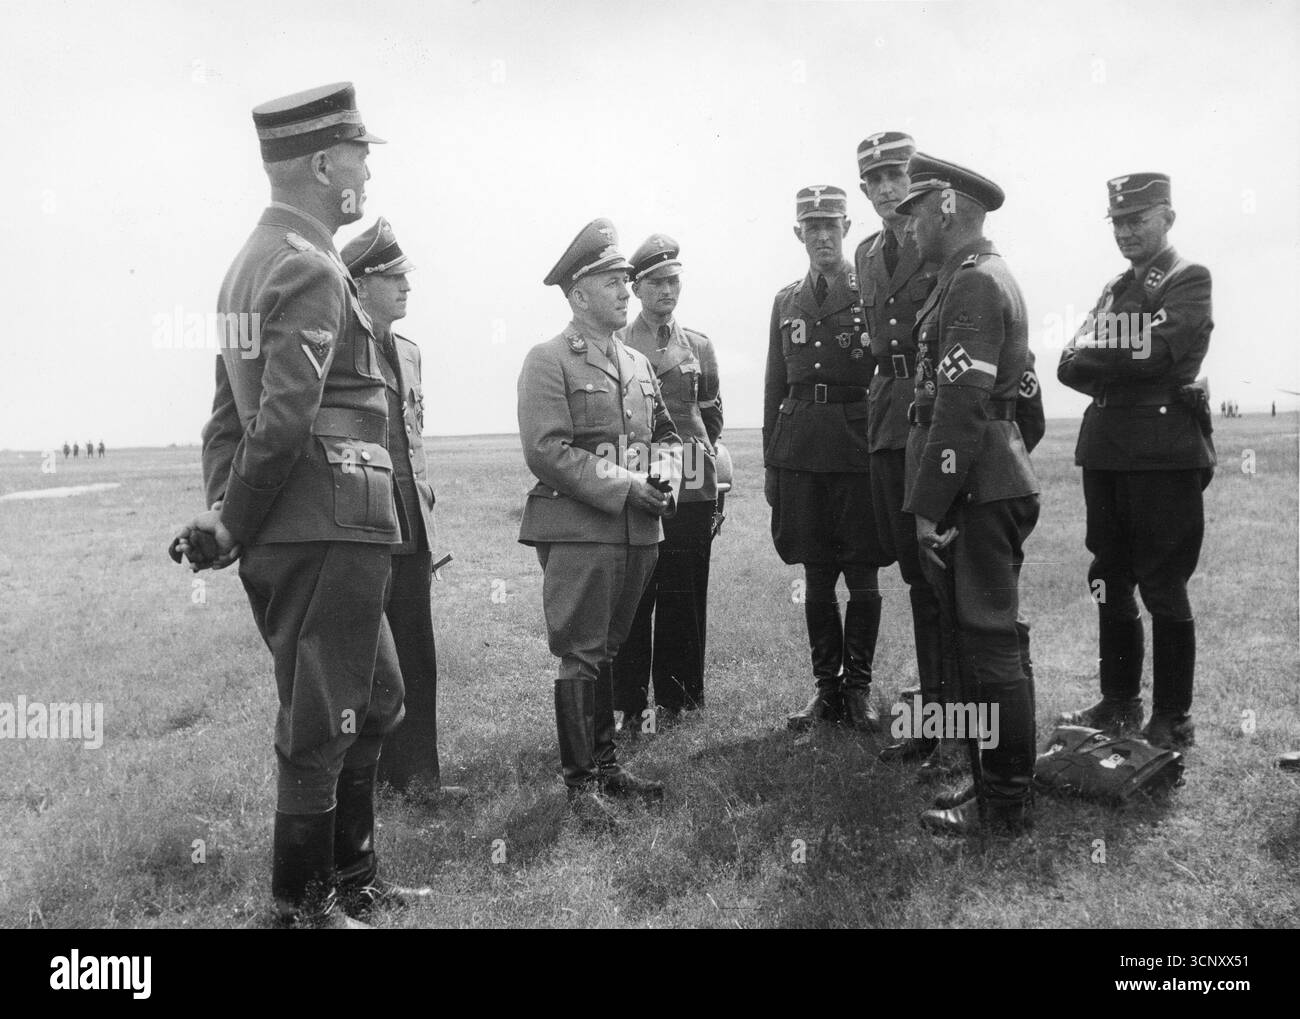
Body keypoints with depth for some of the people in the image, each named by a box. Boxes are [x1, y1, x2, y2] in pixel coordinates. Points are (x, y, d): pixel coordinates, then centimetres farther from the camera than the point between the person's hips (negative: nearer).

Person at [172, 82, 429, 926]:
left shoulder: (253, 260, 16)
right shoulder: (312, 270, -15)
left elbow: (230, 409, 16)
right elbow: (283, 422, -22)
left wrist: (225, 515, 12)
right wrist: (234, 529, -11)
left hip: (288, 537, 10)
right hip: (329, 532, -10)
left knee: (375, 703, 20)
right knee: (320, 727, 4)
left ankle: (355, 879, 34)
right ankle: (303, 906, 21)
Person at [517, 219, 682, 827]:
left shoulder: (639, 364, 17)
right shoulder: (548, 361, -5)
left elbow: (665, 434, 23)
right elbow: (546, 451, -15)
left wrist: (666, 480, 1)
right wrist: (625, 488, -17)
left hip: (637, 530, 7)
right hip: (577, 530, -6)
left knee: (605, 650, 16)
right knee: (580, 656, -2)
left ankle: (607, 763, 27)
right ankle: (582, 781, 9)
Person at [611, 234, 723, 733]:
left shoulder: (699, 346, 13)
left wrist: (689, 451, 8)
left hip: (691, 488, 2)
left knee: (684, 594, 5)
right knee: (631, 597, -2)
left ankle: (676, 697, 17)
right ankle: (630, 704, 7)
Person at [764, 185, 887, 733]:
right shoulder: (787, 301, 14)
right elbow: (776, 385, 15)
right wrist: (769, 462, 11)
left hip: (858, 445, -3)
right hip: (799, 450, 4)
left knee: (861, 574, 3)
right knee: (816, 575, 8)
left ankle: (859, 686, 15)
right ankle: (826, 686, 19)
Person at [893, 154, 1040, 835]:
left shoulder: (975, 283, -13)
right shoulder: (978, 278, 19)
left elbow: (962, 407, -21)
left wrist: (931, 507, -18)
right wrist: (933, 497, 18)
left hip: (978, 494, -10)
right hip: (987, 488, 10)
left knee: (988, 644, -2)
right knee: (983, 641, 15)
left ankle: (1006, 803, 10)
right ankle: (1001, 781, 27)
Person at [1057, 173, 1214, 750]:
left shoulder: (1188, 280, 0)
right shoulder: (1114, 289, 20)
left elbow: (1155, 353, -17)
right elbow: (1069, 366, 8)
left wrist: (1089, 357, -4)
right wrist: (1124, 376, -8)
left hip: (1164, 453, -7)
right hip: (1106, 450, 7)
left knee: (1163, 588, -2)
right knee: (1110, 581, 11)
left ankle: (1173, 720, 10)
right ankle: (1119, 703, 24)